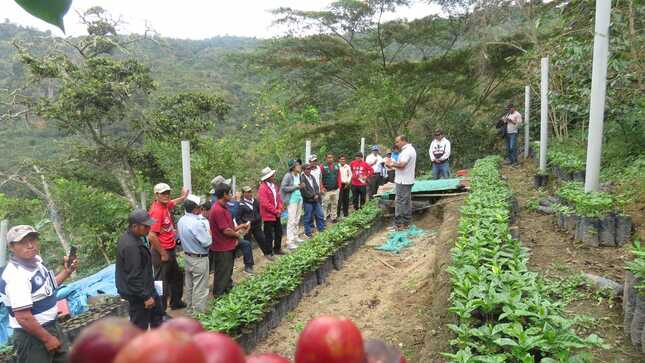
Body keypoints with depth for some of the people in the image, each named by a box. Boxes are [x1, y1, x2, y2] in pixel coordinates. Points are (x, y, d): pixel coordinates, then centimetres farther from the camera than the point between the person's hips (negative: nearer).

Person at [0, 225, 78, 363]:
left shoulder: (35, 261, 1)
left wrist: (66, 272, 7)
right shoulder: (16, 275, -26)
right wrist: (47, 338, -20)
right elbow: (23, 317, -29)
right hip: (32, 337, -9)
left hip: (51, 327, 9)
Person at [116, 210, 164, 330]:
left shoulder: (138, 236, 1)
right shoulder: (130, 246, -31)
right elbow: (134, 276, -28)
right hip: (137, 293, -11)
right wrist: (145, 297, -22)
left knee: (157, 312, 25)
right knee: (140, 325, 4)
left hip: (146, 286, 11)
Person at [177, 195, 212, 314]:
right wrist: (208, 232, -6)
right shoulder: (197, 223, -28)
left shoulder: (181, 221, -1)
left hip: (187, 256, 9)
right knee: (200, 289, 3)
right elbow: (207, 242, -24)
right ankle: (199, 313, 12)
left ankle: (189, 310, 34)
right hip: (199, 259, -9)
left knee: (189, 286, 20)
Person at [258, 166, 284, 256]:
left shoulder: (273, 186, 8)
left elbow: (279, 197, 12)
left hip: (276, 214, 8)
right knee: (269, 234, 3)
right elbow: (265, 203, -23)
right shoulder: (262, 188, -19)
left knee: (279, 232, 18)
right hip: (268, 215, -8)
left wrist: (279, 209, -3)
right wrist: (275, 211, -15)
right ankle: (269, 252, 15)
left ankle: (277, 249, 33)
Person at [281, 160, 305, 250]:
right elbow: (283, 188, -18)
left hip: (299, 198, 8)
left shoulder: (299, 175, 6)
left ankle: (295, 237, 27)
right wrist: (296, 187, -19)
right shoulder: (288, 176, -15)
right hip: (292, 199, -8)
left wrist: (302, 186, 2)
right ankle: (290, 242, -4)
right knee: (291, 220, -7)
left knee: (297, 220, 15)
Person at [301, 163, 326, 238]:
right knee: (308, 218, 4)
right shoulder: (302, 179, -15)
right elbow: (304, 191, -18)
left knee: (320, 215, 12)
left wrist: (317, 195, -6)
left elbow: (316, 187, 12)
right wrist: (313, 196, -11)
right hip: (308, 201, -7)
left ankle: (322, 230, 26)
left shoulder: (312, 176, 10)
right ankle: (308, 233, 17)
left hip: (316, 200, 7)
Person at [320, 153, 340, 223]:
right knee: (325, 204, -4)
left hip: (335, 189, 5)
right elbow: (320, 178, -8)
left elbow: (339, 177, 11)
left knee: (335, 204, 12)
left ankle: (333, 217, 23)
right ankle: (324, 218, 4)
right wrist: (322, 187, -14)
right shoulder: (323, 167, -5)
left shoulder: (336, 166, 9)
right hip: (326, 190, -4)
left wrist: (339, 186, 4)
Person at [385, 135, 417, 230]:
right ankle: (406, 223, 21)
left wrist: (393, 164, -10)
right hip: (407, 180, 11)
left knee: (400, 202, -6)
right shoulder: (410, 149, 16)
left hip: (403, 181, -11)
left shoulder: (407, 151, -18)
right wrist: (394, 163, 6)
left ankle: (398, 225, -2)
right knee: (407, 202, 13)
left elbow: (401, 165, -26)